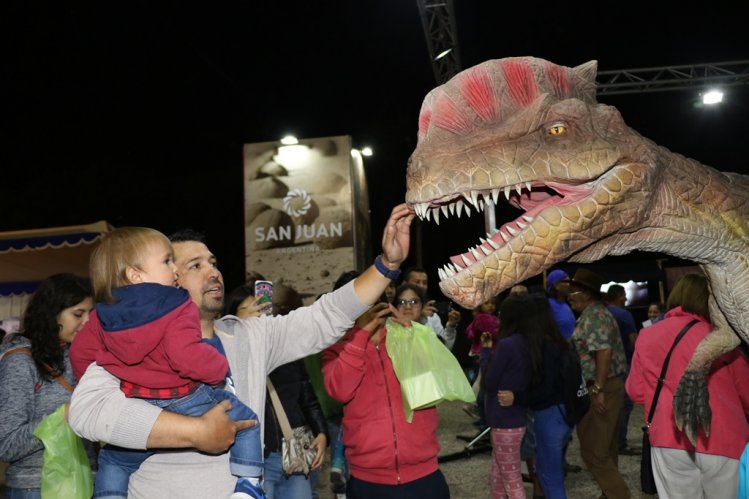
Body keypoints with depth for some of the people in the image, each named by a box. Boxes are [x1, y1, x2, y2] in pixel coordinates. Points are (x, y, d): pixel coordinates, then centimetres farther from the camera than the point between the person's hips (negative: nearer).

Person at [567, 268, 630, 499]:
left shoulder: (594, 316, -15)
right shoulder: (596, 314, 17)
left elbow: (604, 351, -26)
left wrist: (597, 390, -26)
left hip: (602, 388, -11)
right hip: (608, 386, 11)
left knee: (593, 450, -6)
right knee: (606, 449, 17)